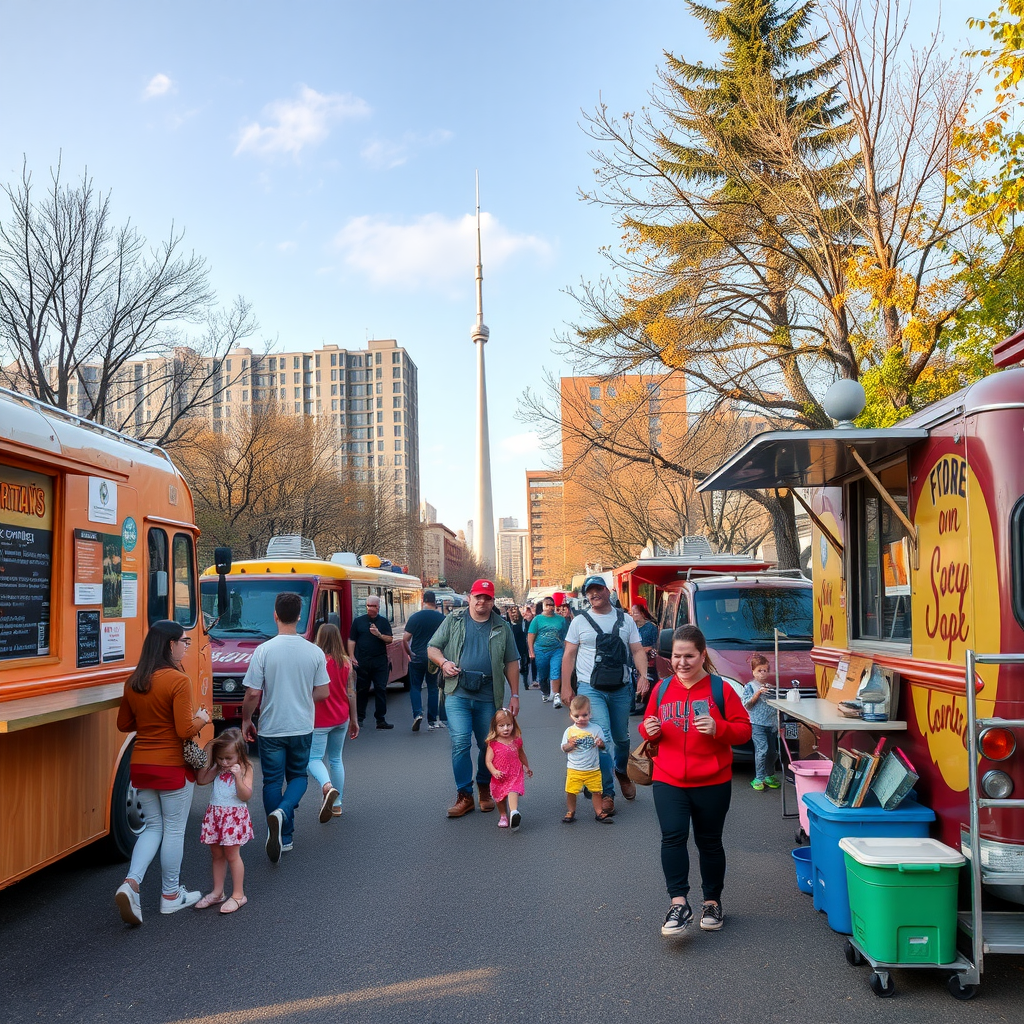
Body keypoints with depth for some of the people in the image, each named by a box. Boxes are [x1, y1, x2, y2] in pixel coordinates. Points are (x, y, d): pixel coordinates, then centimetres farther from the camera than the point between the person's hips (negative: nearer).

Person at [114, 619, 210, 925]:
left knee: (153, 826, 18)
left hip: (140, 765, 6)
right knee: (174, 829, 10)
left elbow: (124, 724, 11)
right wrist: (202, 718, -1)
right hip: (172, 767, -6)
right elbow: (185, 730, -20)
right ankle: (171, 896, 21)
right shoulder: (178, 681, -19)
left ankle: (130, 883, -2)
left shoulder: (133, 682, 2)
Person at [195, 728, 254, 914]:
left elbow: (246, 795, -15)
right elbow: (201, 780, -1)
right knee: (217, 855, 12)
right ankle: (217, 892, 24)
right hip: (214, 814, 6)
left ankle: (238, 895, 7)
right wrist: (206, 758, -5)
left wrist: (238, 777, -28)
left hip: (234, 816, -6)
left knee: (232, 854, -2)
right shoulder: (218, 769, 8)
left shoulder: (245, 769, -9)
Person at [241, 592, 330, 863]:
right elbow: (323, 693, 0)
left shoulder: (264, 650, -13)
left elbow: (252, 694, -13)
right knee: (298, 776, 18)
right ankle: (282, 812, -9)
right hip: (302, 728, 2)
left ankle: (282, 837, 14)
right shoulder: (314, 652, -6)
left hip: (271, 729, -1)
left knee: (272, 781, 12)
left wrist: (246, 720, 4)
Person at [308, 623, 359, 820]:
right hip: (341, 718, 5)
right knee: (336, 759, 15)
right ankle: (337, 804, 18)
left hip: (319, 720, -5)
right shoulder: (345, 662, 2)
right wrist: (354, 719, 12)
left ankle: (327, 787, -31)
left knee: (314, 758, -3)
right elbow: (351, 693, 5)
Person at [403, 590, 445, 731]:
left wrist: (409, 653, 7)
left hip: (417, 657, -1)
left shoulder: (415, 617, -5)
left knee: (415, 687, 10)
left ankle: (417, 713, -12)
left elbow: (405, 639, -7)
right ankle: (432, 721, 11)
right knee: (432, 688, 10)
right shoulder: (442, 618, -2)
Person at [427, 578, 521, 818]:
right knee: (460, 743, -9)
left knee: (488, 745, 8)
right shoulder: (454, 620, 9)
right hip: (458, 693, -1)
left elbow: (511, 663, 12)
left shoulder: (502, 627, 11)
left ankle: (484, 789, 29)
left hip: (488, 696, 1)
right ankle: (464, 795, 2)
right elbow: (432, 648, 12)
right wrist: (443, 662, -9)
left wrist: (515, 695, 6)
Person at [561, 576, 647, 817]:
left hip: (621, 689, 2)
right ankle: (606, 792, -4)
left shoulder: (625, 620, 8)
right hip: (591, 689, -2)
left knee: (621, 737, 14)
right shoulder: (580, 621, 3)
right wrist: (565, 687, -2)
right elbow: (569, 655, 4)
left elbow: (637, 651, 6)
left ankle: (621, 771, 45)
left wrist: (643, 675, -11)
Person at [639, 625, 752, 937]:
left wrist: (718, 729, -22)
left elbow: (744, 729, -4)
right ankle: (678, 904, -8)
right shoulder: (662, 689, 4)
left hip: (712, 783, -1)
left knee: (709, 842, 11)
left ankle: (712, 902, 28)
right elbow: (648, 729, 15)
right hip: (668, 782, 2)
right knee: (673, 837, -14)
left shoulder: (721, 689, -5)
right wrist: (648, 730, -8)